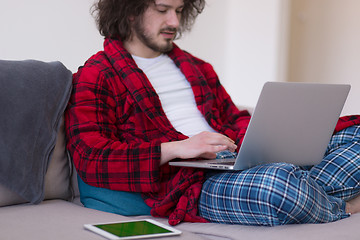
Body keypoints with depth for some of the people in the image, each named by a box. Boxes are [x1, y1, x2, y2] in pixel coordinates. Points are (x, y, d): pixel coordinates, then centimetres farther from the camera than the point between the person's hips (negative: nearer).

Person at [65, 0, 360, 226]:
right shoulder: (95, 77, 5)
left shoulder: (196, 68, 29)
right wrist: (174, 149, -20)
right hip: (188, 183, -7)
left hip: (242, 162, 7)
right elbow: (90, 158, -8)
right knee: (280, 183, -37)